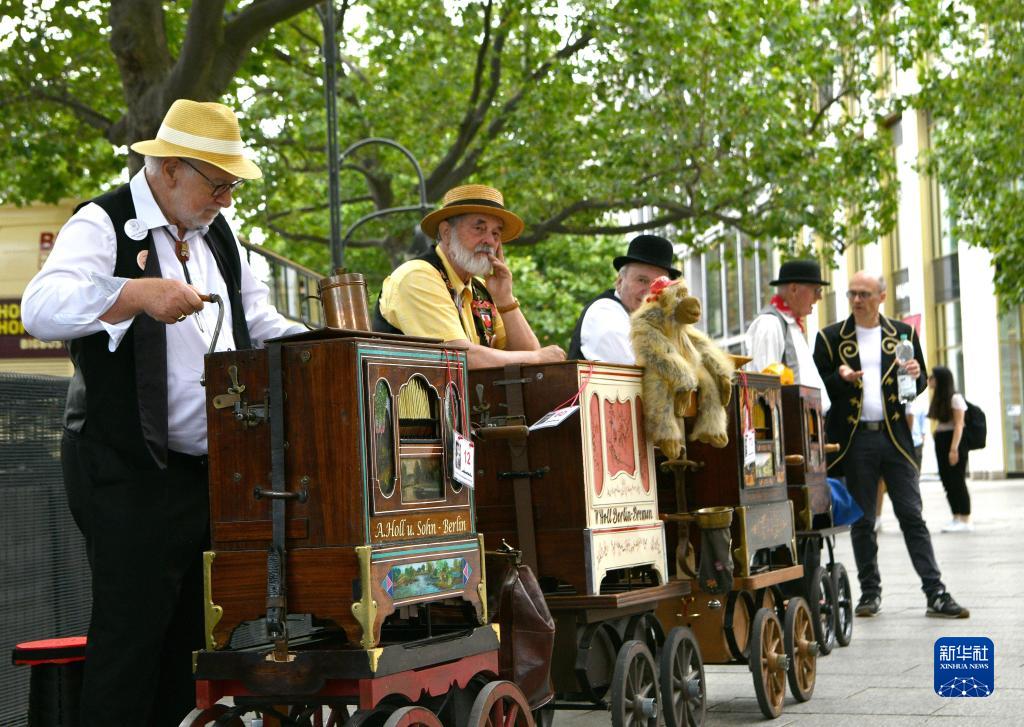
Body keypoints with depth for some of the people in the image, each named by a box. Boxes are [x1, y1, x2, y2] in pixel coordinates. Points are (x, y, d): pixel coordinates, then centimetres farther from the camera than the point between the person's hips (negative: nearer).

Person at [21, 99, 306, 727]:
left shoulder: (218, 234, 16)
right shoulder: (104, 225, -8)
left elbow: (261, 326, 23)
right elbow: (41, 309, -24)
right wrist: (137, 293, -37)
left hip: (212, 469, 8)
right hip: (129, 473, -8)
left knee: (193, 636, 12)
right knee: (131, 633, -5)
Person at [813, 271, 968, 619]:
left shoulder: (903, 334, 10)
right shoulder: (830, 337, 4)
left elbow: (919, 386, 15)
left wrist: (915, 376, -8)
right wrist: (840, 378, -18)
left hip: (895, 436, 1)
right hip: (855, 439, 0)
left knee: (912, 516, -1)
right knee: (862, 521, 5)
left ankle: (936, 594, -1)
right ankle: (870, 591, 16)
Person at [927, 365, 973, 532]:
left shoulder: (955, 398, -11)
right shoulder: (938, 399, 14)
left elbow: (959, 425, -16)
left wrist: (954, 449, -21)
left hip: (954, 441, -8)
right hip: (940, 441, 8)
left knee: (957, 481, -6)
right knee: (947, 481, 8)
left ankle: (965, 520, -2)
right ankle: (956, 518, 14)